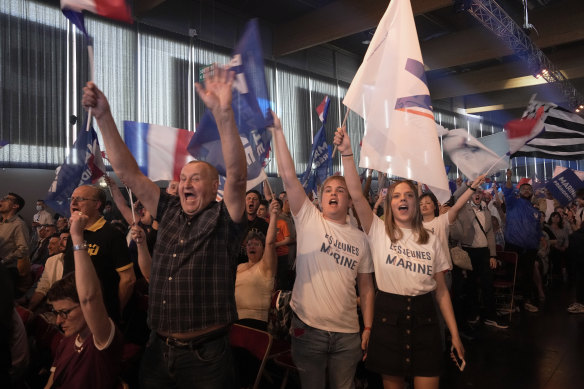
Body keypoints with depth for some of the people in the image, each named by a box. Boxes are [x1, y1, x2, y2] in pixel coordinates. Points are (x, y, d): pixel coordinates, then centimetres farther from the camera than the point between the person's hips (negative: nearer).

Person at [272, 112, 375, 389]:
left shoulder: (359, 238, 5)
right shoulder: (308, 219, -3)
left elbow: (366, 287, 9)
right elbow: (288, 176, -13)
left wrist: (368, 328, 3)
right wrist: (278, 130, -19)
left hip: (347, 334, 2)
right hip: (308, 328, -2)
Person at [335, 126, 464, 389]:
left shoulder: (431, 241, 6)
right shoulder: (378, 232, -2)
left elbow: (442, 290, 8)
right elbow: (356, 194, -17)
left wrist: (455, 334, 4)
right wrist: (347, 153, -27)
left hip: (423, 317, 2)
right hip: (388, 315, -1)